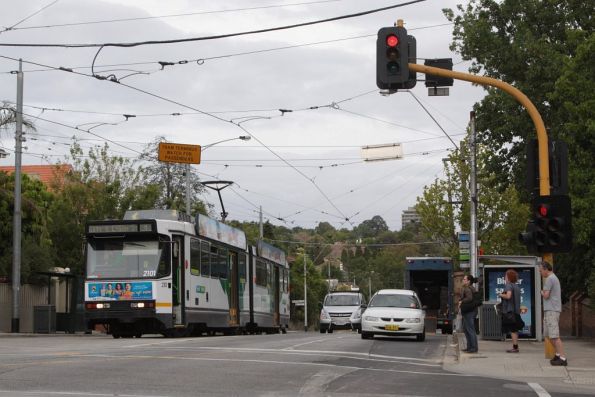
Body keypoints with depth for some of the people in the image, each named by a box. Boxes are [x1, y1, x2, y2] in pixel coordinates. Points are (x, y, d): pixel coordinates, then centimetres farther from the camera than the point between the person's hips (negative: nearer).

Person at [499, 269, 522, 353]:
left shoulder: (509, 285, -11)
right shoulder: (516, 286, 16)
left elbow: (508, 296, -23)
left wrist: (501, 295, -8)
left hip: (510, 310, -9)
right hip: (516, 310, 9)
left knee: (512, 330, -9)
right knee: (514, 330, 13)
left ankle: (515, 347, -11)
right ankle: (515, 347, 16)